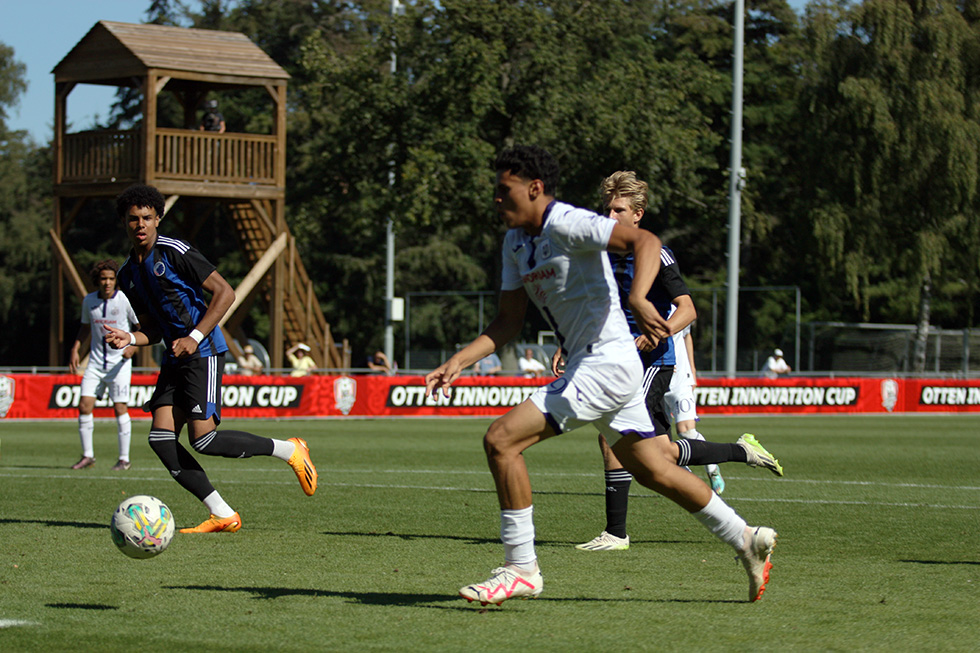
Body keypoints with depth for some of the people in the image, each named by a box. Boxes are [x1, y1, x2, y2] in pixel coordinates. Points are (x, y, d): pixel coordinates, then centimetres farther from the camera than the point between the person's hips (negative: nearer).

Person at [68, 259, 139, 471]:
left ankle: (124, 459, 3)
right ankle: (87, 455, 7)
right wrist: (75, 349, 10)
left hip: (119, 363, -4)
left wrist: (133, 346, -20)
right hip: (96, 361, 4)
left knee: (120, 408, -6)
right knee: (84, 406, -4)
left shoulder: (125, 301, -9)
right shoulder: (89, 301, 4)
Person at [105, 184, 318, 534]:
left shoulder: (174, 252, -9)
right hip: (174, 358, 8)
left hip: (203, 352, -8)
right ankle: (222, 515, -4)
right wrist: (130, 338, -2)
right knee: (160, 437, -8)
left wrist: (195, 337, -19)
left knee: (203, 439, -17)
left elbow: (225, 293, -12)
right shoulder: (128, 273, 14)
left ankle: (289, 450, 3)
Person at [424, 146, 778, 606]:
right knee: (652, 472, 19)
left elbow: (645, 241, -27)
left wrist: (637, 299, -43)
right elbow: (509, 321, 15)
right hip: (589, 366, 10)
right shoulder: (515, 242, 12)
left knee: (501, 439, -16)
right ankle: (746, 540, 31)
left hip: (607, 364, -10)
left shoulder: (567, 224, -15)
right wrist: (459, 362, 2)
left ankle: (520, 568, -9)